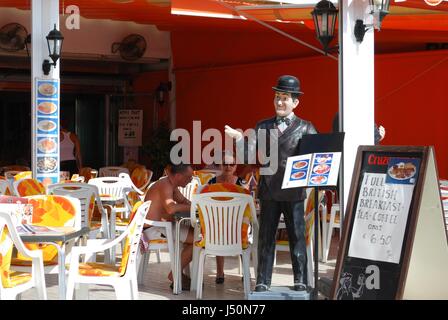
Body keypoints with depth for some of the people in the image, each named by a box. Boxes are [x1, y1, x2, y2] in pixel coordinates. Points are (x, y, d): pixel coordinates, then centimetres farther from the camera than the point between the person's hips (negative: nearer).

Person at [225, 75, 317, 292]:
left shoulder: (305, 128, 5)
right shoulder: (263, 126, 11)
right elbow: (249, 153, 1)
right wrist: (238, 137, -16)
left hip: (293, 191, -2)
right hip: (269, 190, 2)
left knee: (297, 237, 4)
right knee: (266, 238, 6)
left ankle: (300, 282, 13)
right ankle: (263, 282, 12)